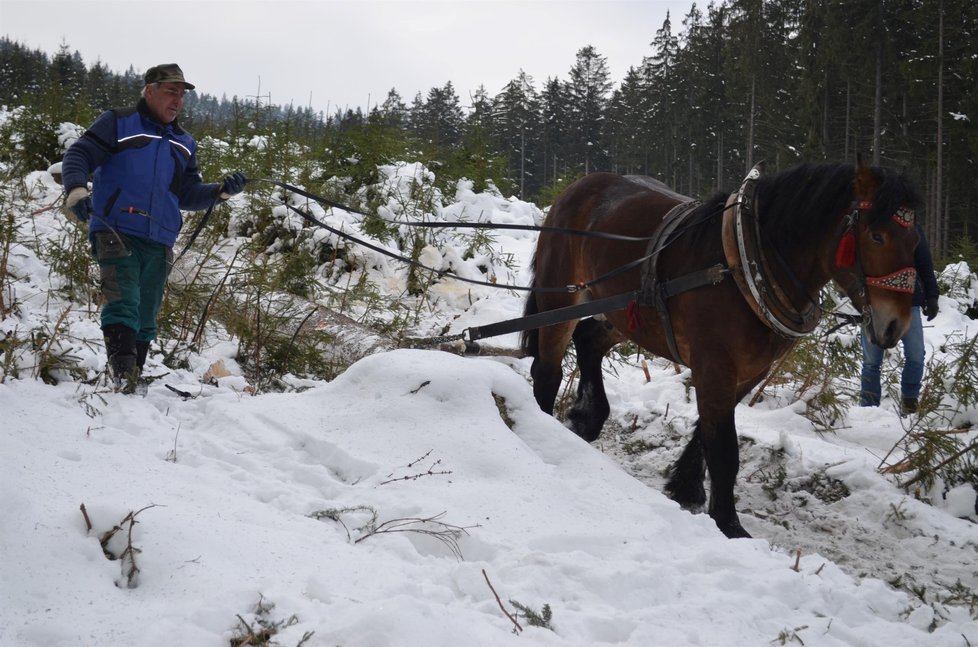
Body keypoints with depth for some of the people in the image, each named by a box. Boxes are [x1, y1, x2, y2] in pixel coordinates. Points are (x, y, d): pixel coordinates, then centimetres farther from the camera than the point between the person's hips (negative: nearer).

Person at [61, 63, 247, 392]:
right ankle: (121, 369, -32)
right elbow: (78, 156, -3)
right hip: (116, 233, -6)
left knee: (145, 319, 7)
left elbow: (188, 195, 20)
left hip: (159, 242, 6)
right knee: (123, 305, -23)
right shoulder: (117, 124, 4)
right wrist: (76, 190, -22)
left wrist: (221, 191, 2)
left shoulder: (184, 143, 21)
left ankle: (130, 386, 13)